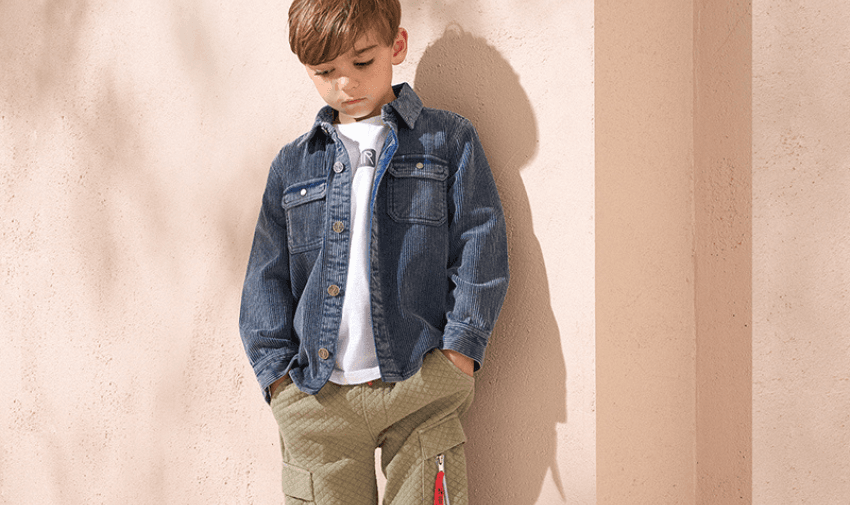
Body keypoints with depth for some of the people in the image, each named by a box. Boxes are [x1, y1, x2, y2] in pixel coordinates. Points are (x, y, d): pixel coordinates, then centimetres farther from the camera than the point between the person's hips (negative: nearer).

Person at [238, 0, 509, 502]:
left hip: (420, 388, -2)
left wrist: (459, 350, -7)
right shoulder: (292, 165, 14)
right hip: (315, 394, 2)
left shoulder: (450, 141, 8)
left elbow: (480, 251, 2)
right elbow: (267, 278, 13)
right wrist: (277, 371, 2)